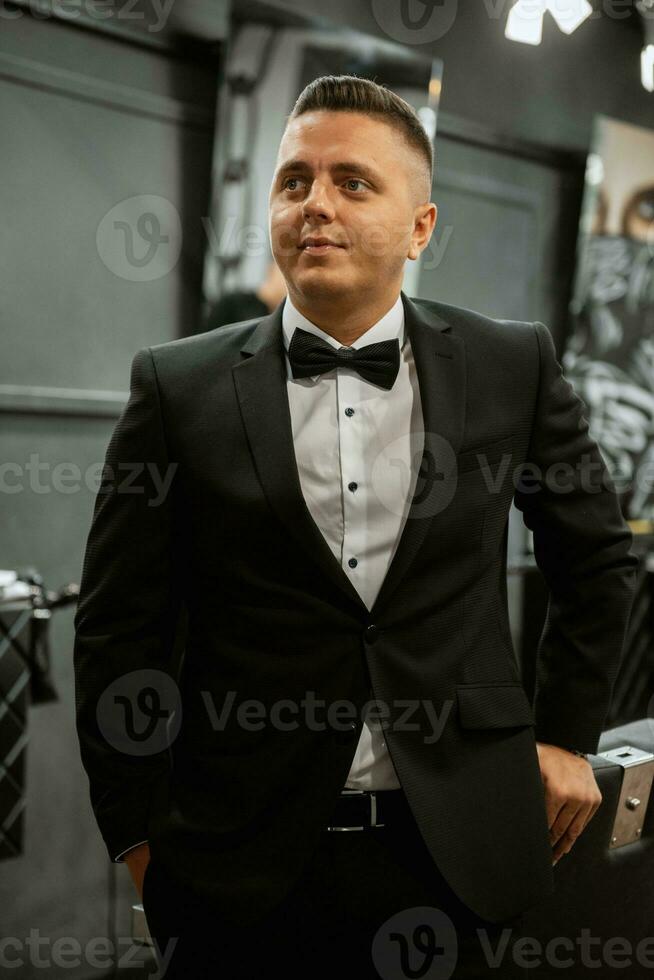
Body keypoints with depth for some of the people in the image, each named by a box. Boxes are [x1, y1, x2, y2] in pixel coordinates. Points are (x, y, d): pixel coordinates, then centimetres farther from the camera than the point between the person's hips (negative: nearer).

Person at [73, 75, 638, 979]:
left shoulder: (516, 367, -1)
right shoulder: (180, 387, -5)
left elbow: (598, 557, 11)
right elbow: (119, 627, -1)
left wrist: (568, 734, 9)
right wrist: (136, 836, -1)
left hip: (459, 857, 1)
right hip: (242, 871, 0)